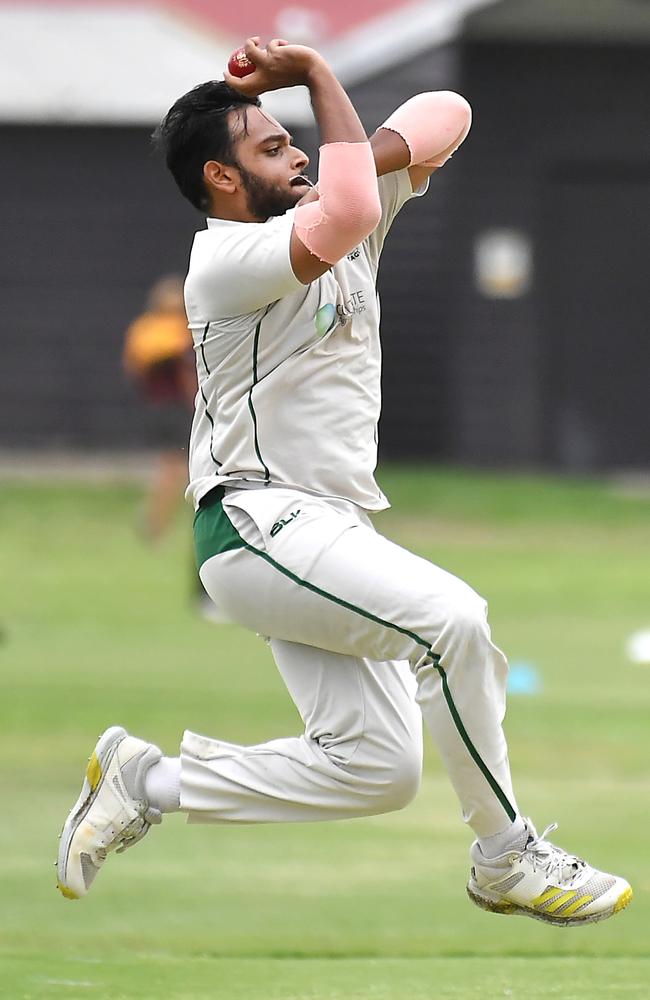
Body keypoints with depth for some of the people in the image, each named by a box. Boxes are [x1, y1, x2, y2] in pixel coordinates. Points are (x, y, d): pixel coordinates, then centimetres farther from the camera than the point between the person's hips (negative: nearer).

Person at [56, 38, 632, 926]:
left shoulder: (321, 215, 13)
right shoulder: (227, 259, -13)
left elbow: (445, 115, 12)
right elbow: (343, 218, -32)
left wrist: (372, 152, -8)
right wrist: (319, 78, -20)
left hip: (330, 536, 9)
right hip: (261, 526, -9)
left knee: (377, 768, 1)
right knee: (450, 617, -28)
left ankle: (146, 784, 13)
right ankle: (508, 861, -16)